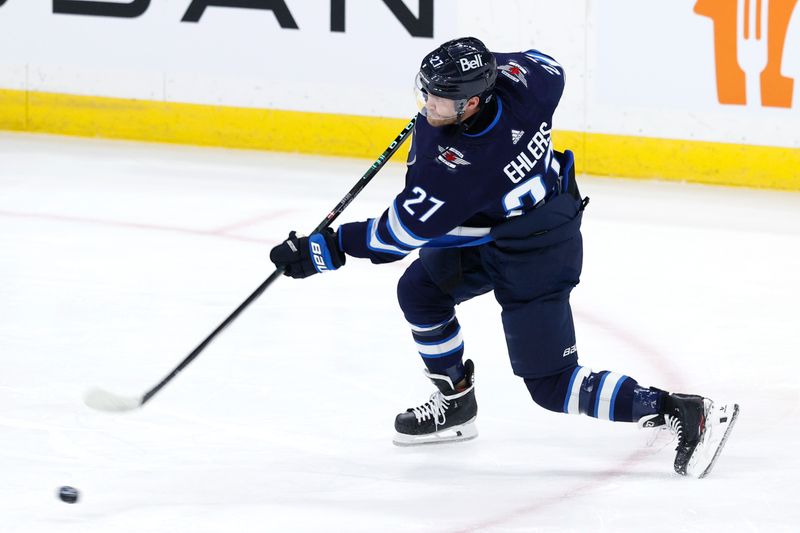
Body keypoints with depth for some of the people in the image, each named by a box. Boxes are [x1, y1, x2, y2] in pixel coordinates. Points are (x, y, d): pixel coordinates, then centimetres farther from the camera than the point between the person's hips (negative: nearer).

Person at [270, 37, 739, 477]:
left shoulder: (461, 166, -37)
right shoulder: (515, 78, -19)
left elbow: (404, 229, -27)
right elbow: (550, 70, 6)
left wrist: (326, 250, -19)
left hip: (536, 259, -9)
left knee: (551, 385, -4)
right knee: (419, 291, 13)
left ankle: (681, 412, -3)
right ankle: (456, 403, 29)